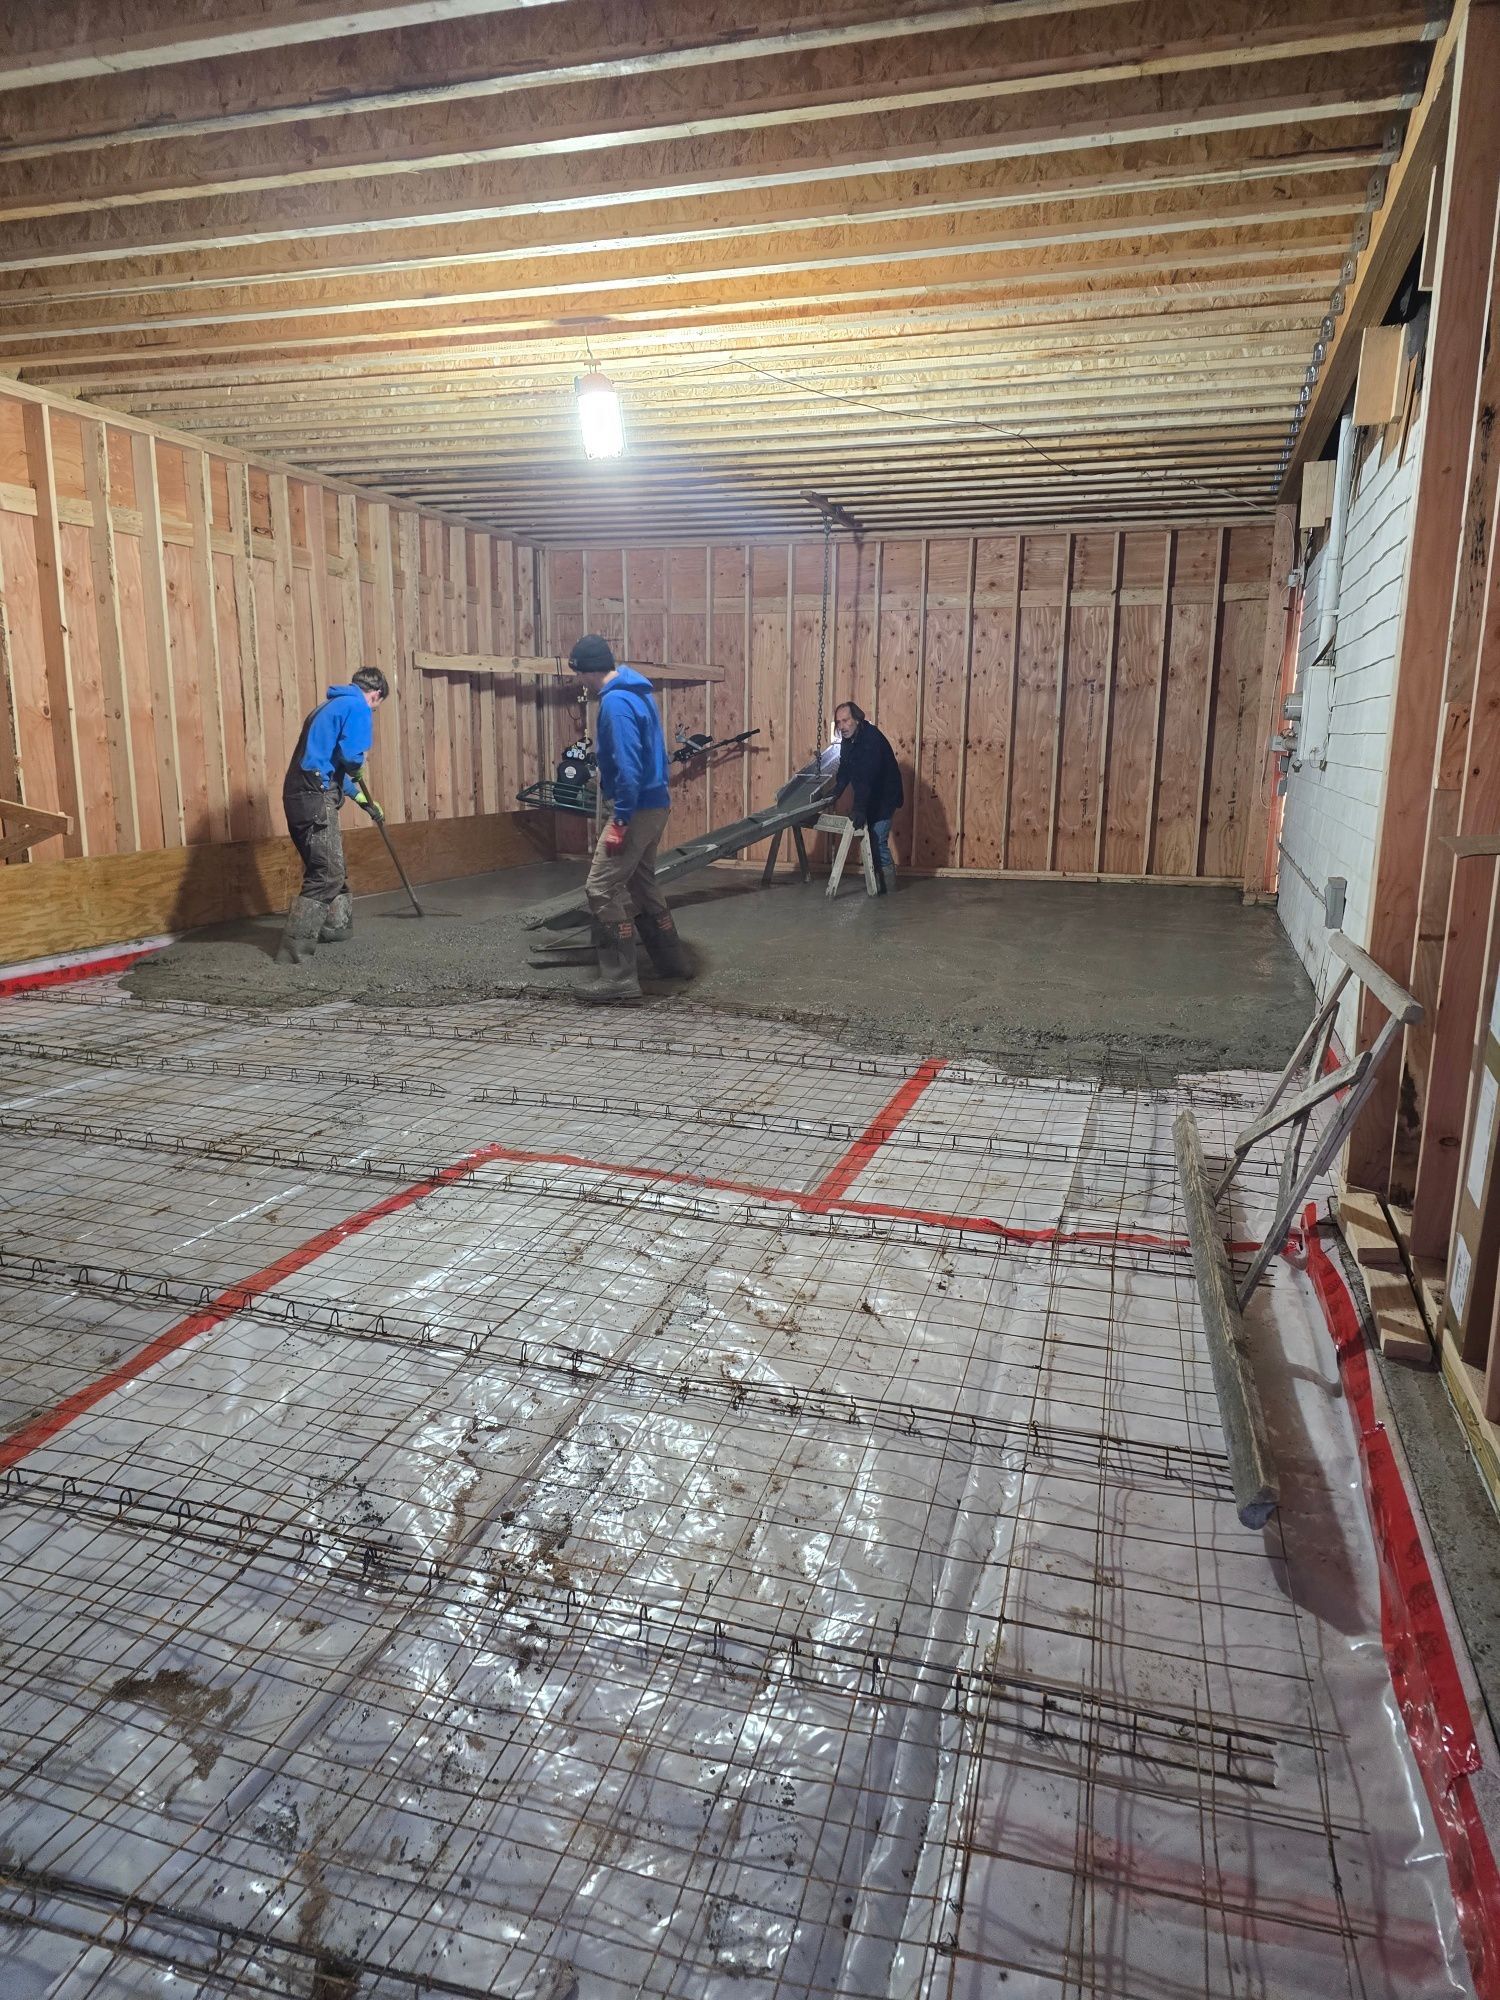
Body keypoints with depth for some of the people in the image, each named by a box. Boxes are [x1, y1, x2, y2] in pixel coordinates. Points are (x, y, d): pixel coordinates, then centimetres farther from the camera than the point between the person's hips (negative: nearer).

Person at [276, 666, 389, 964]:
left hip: (298, 794, 10)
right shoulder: (358, 707, -5)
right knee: (327, 875, -9)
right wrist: (359, 771, 7)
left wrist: (362, 800, 38)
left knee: (332, 867, 23)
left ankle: (335, 926, 38)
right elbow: (351, 757, -17)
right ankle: (294, 950, -12)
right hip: (315, 797, -9)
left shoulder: (333, 705, 25)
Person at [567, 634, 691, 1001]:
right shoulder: (638, 692, 13)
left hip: (637, 809, -10)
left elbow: (627, 768, -25)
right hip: (655, 803, 10)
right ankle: (672, 961, 28)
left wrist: (619, 821, -22)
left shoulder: (615, 702, -19)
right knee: (640, 884, 19)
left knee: (601, 888, -7)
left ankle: (620, 978, -6)